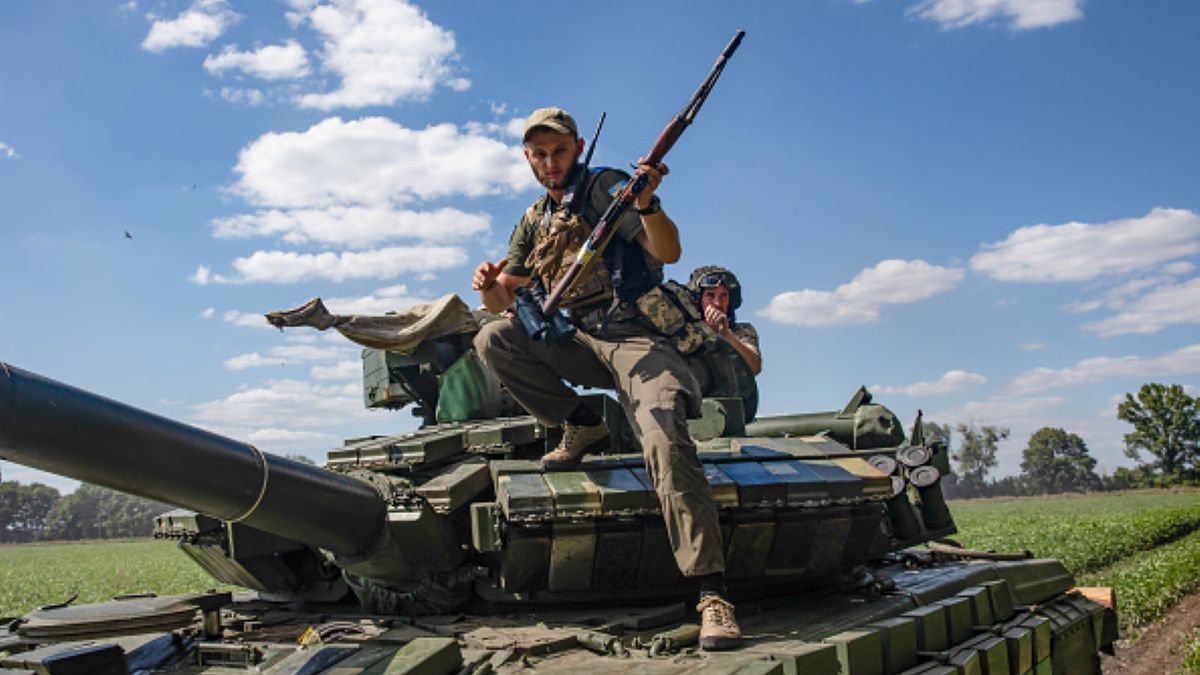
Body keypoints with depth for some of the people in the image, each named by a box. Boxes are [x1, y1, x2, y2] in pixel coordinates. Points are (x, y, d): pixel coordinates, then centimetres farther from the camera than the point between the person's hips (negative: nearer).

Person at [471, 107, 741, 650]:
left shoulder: (605, 187, 0)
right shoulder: (533, 222, 18)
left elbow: (668, 251, -13)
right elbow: (506, 299, 17)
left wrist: (645, 204, -32)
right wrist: (489, 286, -7)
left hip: (635, 335, -6)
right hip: (577, 343, 6)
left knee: (664, 441, -28)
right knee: (493, 340, -13)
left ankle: (711, 591, -26)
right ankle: (582, 428, -1)